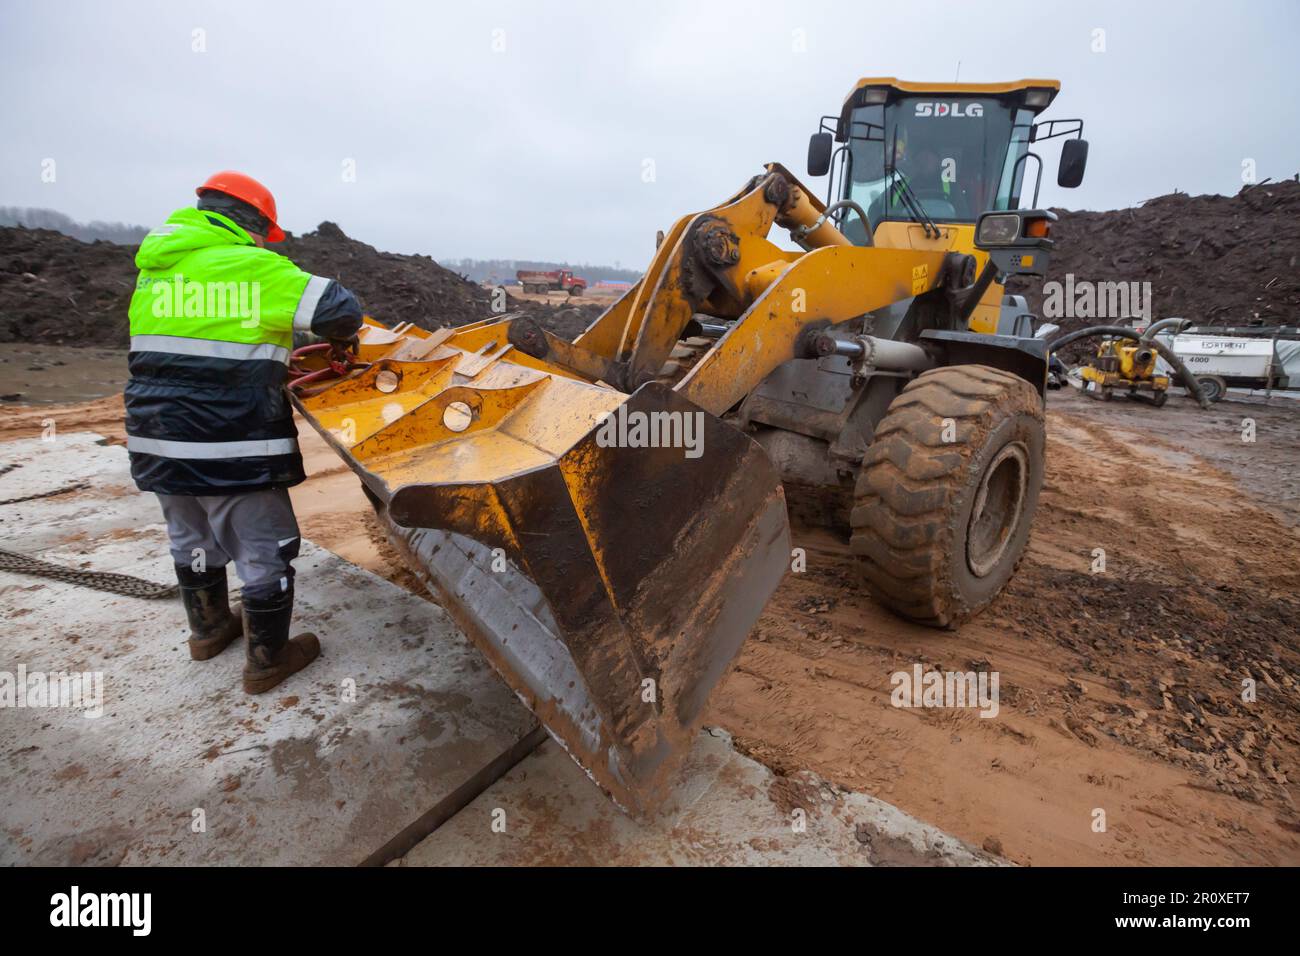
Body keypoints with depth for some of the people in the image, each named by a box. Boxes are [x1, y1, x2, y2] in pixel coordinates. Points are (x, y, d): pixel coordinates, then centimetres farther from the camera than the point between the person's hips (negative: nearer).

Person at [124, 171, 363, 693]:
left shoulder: (154, 268, 11)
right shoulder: (256, 269, -11)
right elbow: (341, 309, -12)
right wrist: (341, 337, 11)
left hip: (158, 443, 8)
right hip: (232, 450, -7)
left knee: (192, 543, 25)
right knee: (265, 554, 8)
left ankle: (209, 630, 45)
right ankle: (267, 661, 21)